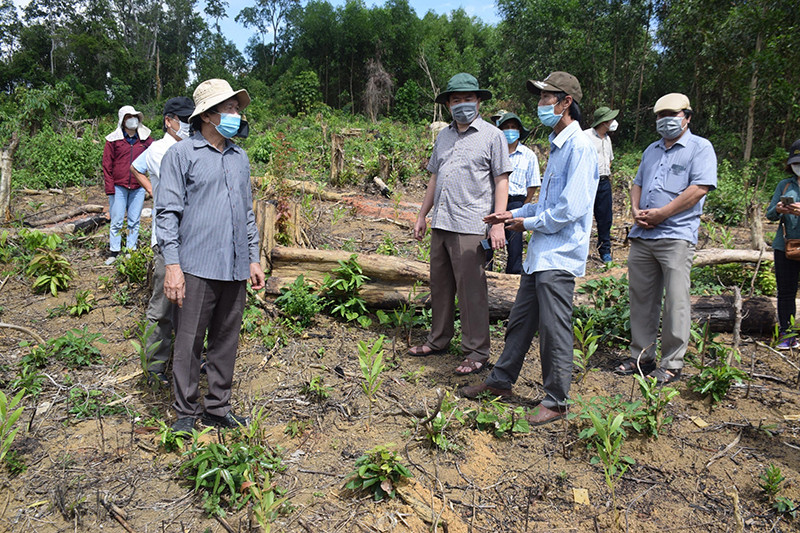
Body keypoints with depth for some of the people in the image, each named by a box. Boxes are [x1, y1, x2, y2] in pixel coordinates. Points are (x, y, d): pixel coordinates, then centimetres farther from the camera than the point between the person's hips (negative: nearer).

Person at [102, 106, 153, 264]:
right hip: (118, 187, -2)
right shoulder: (113, 140, 1)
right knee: (117, 221, 2)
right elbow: (107, 165, 1)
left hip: (138, 187, 2)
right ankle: (114, 251, 12)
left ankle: (131, 250, 16)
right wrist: (110, 188, -5)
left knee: (134, 222, 7)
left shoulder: (146, 139, 6)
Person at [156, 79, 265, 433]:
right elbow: (167, 212, -4)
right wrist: (172, 264, -12)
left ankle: (217, 409, 25)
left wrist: (253, 259, 17)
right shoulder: (182, 155, -1)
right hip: (198, 267, -5)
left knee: (227, 342, 12)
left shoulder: (240, 158, 16)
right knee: (189, 343, 1)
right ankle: (186, 413, 17)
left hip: (235, 269, 5)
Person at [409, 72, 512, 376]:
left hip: (470, 226, -6)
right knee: (440, 285, 14)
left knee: (471, 290, -3)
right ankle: (438, 340, 28)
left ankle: (476, 353, 7)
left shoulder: (492, 136, -1)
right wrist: (422, 215, 19)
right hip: (440, 224, 7)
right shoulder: (444, 136, 17)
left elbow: (501, 181, -5)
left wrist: (498, 224, -13)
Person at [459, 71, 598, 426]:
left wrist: (529, 223, -10)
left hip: (559, 256, -9)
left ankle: (556, 401, 15)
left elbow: (571, 208, -22)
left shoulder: (580, 146, -14)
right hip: (540, 252, 9)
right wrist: (514, 214, 14)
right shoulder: (557, 145, 17)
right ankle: (501, 381, 30)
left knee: (554, 330, 0)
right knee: (520, 320, 16)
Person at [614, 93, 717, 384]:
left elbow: (700, 188, -11)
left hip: (676, 236, -6)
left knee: (675, 302, -4)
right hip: (642, 236, 7)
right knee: (641, 297, 9)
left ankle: (672, 363, 5)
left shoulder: (700, 148, 1)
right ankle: (641, 355, 20)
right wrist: (636, 210, 2)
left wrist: (661, 213, -14)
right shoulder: (651, 150, 22)